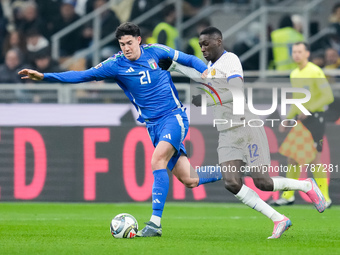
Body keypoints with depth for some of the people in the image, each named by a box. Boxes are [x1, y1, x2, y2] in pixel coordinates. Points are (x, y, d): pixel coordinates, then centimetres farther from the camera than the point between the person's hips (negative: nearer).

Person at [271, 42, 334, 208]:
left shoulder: (315, 72, -11)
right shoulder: (294, 74, 15)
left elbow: (328, 97, -17)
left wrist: (309, 109, -23)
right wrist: (287, 119, 18)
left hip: (315, 118, -8)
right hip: (301, 120, 8)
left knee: (314, 158, -9)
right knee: (292, 157, 6)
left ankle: (325, 199, -2)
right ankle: (288, 196, 15)